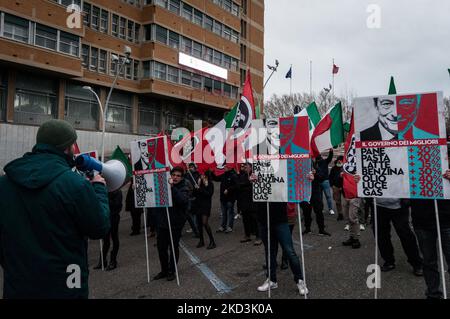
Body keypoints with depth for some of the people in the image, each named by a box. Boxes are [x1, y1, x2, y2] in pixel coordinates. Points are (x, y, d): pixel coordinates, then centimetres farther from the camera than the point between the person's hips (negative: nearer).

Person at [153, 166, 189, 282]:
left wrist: (173, 188, -31)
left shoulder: (184, 188, -7)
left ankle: (172, 271, 25)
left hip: (176, 223, -4)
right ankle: (164, 270, 28)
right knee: (161, 247, 10)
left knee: (174, 248, 8)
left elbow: (183, 200, -27)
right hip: (162, 221, 4)